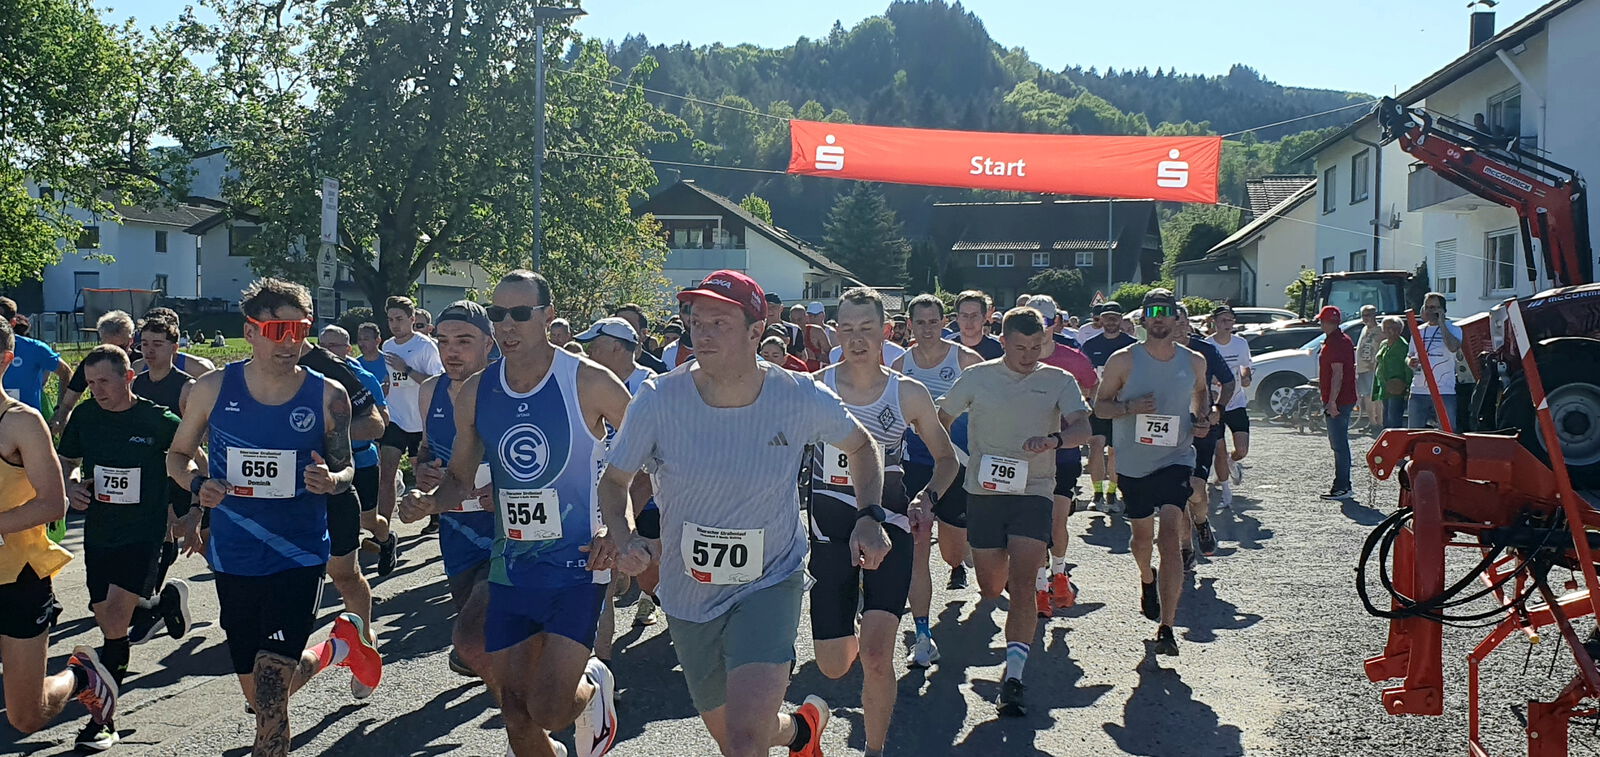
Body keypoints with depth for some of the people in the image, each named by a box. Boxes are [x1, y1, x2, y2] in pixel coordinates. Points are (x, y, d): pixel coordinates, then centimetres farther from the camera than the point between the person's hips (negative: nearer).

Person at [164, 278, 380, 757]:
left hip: (299, 557, -3)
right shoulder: (213, 389, -4)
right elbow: (178, 455, 9)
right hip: (233, 559, 3)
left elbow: (346, 468, 5)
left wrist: (331, 480, -19)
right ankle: (335, 648, 42)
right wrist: (198, 483, -13)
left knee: (269, 697, -11)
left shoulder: (328, 397, -7)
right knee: (259, 694, 14)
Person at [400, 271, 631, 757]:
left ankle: (594, 686, 20)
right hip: (510, 567, 5)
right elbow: (461, 478, 13)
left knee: (549, 711, -13)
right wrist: (429, 503, -9)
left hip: (577, 564, -4)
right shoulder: (475, 393, 3)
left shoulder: (589, 382, -10)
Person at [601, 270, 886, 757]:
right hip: (688, 596, 3)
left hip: (770, 584, -2)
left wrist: (869, 517, -7)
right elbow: (614, 481, 0)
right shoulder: (659, 400, -14)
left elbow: (861, 446, 7)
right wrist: (626, 541, -19)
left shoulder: (800, 398, -13)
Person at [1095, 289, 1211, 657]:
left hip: (1176, 460, 0)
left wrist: (1203, 417, 3)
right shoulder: (1123, 360, -6)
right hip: (1132, 465, 1)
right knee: (1143, 535, 17)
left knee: (1170, 538, -15)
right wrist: (1130, 407, -20)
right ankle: (1147, 580, 53)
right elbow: (1100, 406, 0)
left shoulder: (1194, 361, 2)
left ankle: (1166, 629, -14)